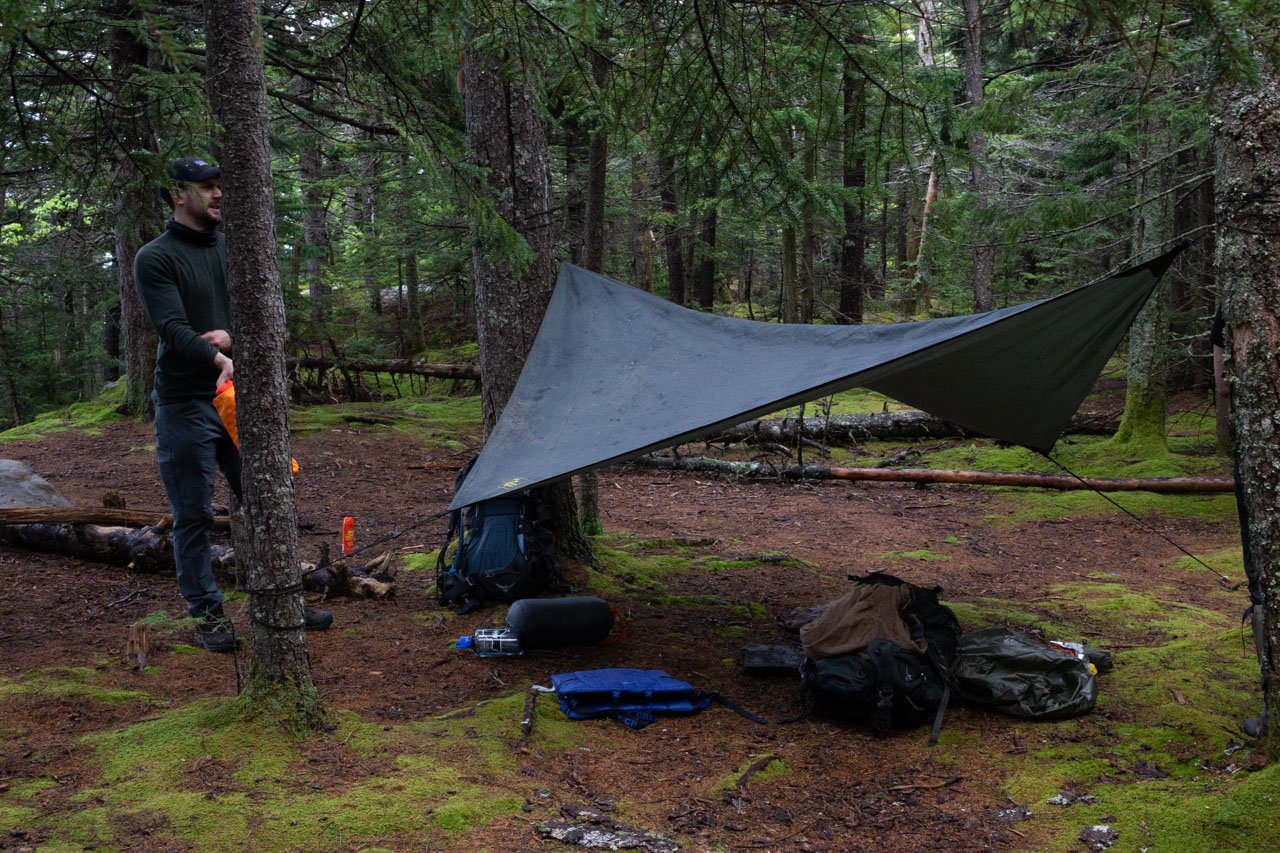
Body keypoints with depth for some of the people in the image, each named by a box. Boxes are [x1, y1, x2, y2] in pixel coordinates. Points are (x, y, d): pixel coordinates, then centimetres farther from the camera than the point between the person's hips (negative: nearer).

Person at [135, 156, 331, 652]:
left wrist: (231, 334, -13)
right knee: (193, 515, 2)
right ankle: (206, 613, 16)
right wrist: (222, 361, -36)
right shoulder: (156, 258, -8)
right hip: (185, 405, -5)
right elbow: (174, 329, -20)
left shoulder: (232, 250, 11)